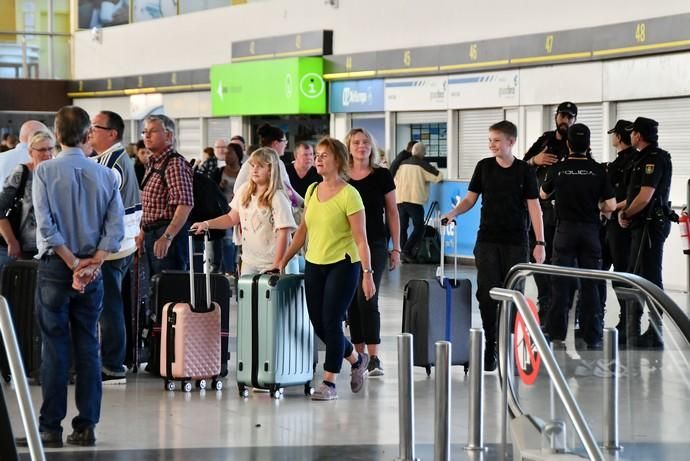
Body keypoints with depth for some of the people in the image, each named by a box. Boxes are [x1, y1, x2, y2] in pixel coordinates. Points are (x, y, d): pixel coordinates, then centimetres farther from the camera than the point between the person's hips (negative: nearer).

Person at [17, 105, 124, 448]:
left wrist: (73, 262, -10)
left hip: (55, 267, -3)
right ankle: (86, 426, 7)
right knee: (88, 347, 7)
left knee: (55, 347, 0)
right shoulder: (104, 175, 2)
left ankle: (51, 427, 0)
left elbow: (45, 224, -13)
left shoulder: (45, 171, -7)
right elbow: (116, 227, -4)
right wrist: (93, 262, -7)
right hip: (92, 274, 3)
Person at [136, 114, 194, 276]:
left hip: (170, 233, -10)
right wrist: (143, 232, 20)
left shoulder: (175, 164, -15)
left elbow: (185, 205, -26)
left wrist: (167, 237, -33)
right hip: (153, 235, 10)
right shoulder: (153, 164, 17)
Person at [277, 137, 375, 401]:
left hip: (342, 265, -7)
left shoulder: (348, 195, -11)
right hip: (314, 265, 7)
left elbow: (361, 239, -13)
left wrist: (367, 274, -16)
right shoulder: (312, 191, 9)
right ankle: (357, 360, 32)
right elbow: (303, 231, 17)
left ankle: (329, 383, 3)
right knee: (318, 324, 9)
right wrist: (283, 261, 13)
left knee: (331, 322, -7)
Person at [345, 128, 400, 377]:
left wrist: (396, 248, 1)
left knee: (367, 298, -13)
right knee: (352, 301, 6)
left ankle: (374, 358, -13)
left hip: (374, 246, -3)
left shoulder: (381, 176, 0)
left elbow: (392, 213, 4)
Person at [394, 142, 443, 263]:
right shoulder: (422, 164, -5)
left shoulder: (403, 164, 11)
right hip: (415, 201, -5)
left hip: (400, 200, 5)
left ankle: (403, 254, 9)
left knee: (402, 227, 11)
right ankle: (407, 251, -12)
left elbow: (395, 180, 19)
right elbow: (438, 176, -1)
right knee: (419, 227, 0)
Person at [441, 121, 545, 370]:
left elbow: (534, 207, -1)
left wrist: (540, 242, -6)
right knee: (487, 294, -4)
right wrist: (453, 212, -11)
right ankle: (489, 348, 3)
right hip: (487, 240, 1)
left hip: (516, 242, -1)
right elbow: (470, 199, 9)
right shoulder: (484, 167, 5)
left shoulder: (525, 171, -1)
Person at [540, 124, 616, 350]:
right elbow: (610, 205, -6)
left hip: (565, 230, 0)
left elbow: (543, 195, 14)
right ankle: (593, 337, 6)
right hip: (590, 230, 0)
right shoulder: (598, 170, -5)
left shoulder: (558, 169, -4)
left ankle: (557, 335, 5)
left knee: (561, 283, 5)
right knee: (590, 285, 5)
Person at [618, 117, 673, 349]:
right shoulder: (644, 158, 15)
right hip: (642, 225, 10)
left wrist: (626, 214, -7)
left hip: (651, 225, -10)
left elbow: (644, 197, -21)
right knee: (636, 276, 16)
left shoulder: (654, 159, -16)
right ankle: (634, 329, 25)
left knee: (650, 278, -8)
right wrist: (624, 210, 6)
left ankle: (655, 336, -5)